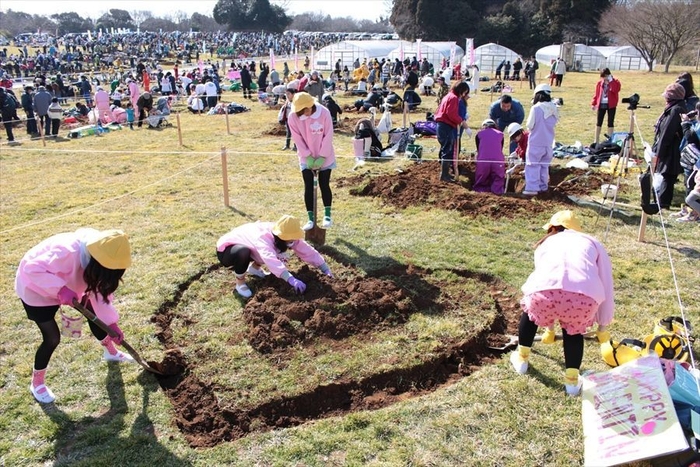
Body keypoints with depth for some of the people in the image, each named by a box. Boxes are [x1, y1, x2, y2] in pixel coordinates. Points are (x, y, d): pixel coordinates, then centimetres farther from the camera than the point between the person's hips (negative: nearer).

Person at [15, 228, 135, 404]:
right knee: (52, 338, -7)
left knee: (93, 311, 11)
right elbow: (32, 269, -40)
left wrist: (111, 323, -14)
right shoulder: (68, 252, -43)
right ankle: (37, 382, 18)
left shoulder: (97, 255, -16)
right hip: (35, 288, -7)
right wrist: (60, 289, -47)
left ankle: (111, 352, 35)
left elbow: (99, 291, -10)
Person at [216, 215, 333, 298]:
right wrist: (291, 279, -66)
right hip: (226, 250, -6)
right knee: (243, 252, -41)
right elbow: (271, 260, -57)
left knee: (282, 255, -9)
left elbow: (308, 251, -17)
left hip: (248, 247, 6)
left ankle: (254, 268, 13)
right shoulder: (263, 237, -40)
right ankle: (240, 283, -14)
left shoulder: (284, 235, -18)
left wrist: (326, 270, -26)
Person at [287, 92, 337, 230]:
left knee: (324, 185, 2)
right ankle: (311, 219, 6)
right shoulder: (293, 117, -14)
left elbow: (328, 136, -14)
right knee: (308, 187, 0)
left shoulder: (324, 113, -19)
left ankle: (327, 215, 15)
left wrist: (322, 157, -16)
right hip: (306, 158, 2)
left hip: (325, 157, -1)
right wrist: (308, 157, -13)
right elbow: (298, 139, -9)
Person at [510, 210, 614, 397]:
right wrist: (602, 327, 49)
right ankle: (572, 379, 28)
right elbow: (606, 288, 35)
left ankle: (521, 359, 45)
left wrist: (549, 327, 60)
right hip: (585, 296, 0)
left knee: (531, 309, 35)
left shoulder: (545, 244, 38)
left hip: (545, 291, 1)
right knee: (574, 329, 32)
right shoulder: (592, 243, 35)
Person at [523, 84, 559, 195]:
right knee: (544, 165, 17)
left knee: (532, 165, -1)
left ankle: (532, 188, -7)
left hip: (536, 142, -6)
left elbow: (530, 125, -11)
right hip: (548, 142, 6)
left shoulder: (536, 108, -16)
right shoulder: (554, 109, 0)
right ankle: (543, 186, 23)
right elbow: (554, 123, 10)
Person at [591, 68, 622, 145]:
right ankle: (596, 141, 12)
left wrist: (611, 81, -21)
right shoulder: (599, 83, 6)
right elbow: (596, 94, 10)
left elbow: (616, 90, -22)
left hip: (611, 105, -3)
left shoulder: (615, 82, -3)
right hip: (601, 104, 3)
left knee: (610, 122, 2)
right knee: (599, 122, 5)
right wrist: (593, 103, 3)